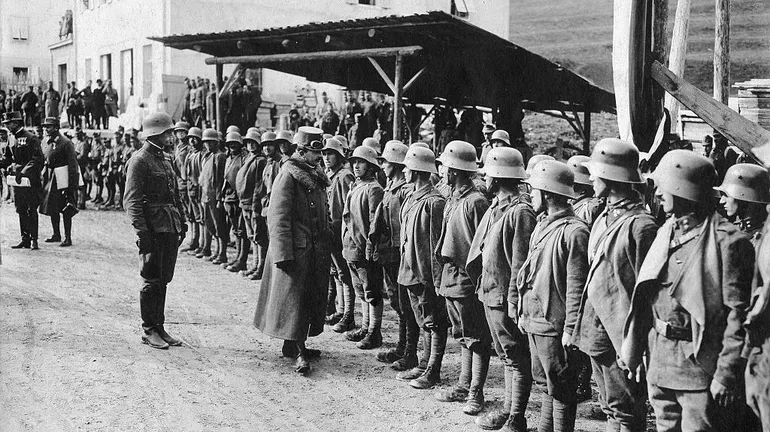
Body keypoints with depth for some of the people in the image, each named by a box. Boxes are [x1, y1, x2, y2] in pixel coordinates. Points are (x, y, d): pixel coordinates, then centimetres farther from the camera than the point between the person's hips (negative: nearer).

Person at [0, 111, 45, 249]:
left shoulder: (31, 138, -10)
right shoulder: (13, 140, 14)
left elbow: (37, 159, -17)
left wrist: (23, 172, -26)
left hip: (30, 180, -7)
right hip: (16, 180, 7)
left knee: (32, 211, -3)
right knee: (21, 210, 9)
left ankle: (34, 240, 2)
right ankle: (25, 239, 15)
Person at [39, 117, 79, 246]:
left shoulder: (65, 143, -12)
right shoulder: (46, 143, 10)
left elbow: (73, 164, -14)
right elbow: (44, 162, 18)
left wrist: (72, 185, -17)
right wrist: (44, 179, 12)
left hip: (63, 180, -8)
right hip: (51, 179, 8)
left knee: (66, 210, -4)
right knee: (51, 208, 12)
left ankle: (68, 238, 1)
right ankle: (56, 235, 24)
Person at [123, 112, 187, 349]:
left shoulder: (165, 160, 17)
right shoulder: (140, 160, -9)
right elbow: (131, 200, -15)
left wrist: (181, 222, 18)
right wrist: (141, 230, -21)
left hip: (170, 227, 8)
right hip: (153, 228, -8)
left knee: (163, 280, 12)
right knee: (152, 281, -3)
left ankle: (160, 328, 19)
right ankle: (149, 330, 7)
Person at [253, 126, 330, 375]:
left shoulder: (316, 175, 13)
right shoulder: (288, 176, -12)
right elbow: (278, 218, -17)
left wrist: (326, 238, 17)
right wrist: (283, 255, -21)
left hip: (315, 249, 9)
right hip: (296, 250, -9)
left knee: (311, 297, 12)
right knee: (294, 297, -5)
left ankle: (293, 344, 23)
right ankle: (299, 353, -3)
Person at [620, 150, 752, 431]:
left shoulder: (728, 242, -13)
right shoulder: (666, 232, 10)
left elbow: (738, 316, -15)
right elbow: (644, 297, 12)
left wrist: (727, 375, -17)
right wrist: (631, 349, 10)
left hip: (701, 371, -7)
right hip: (659, 368, 7)